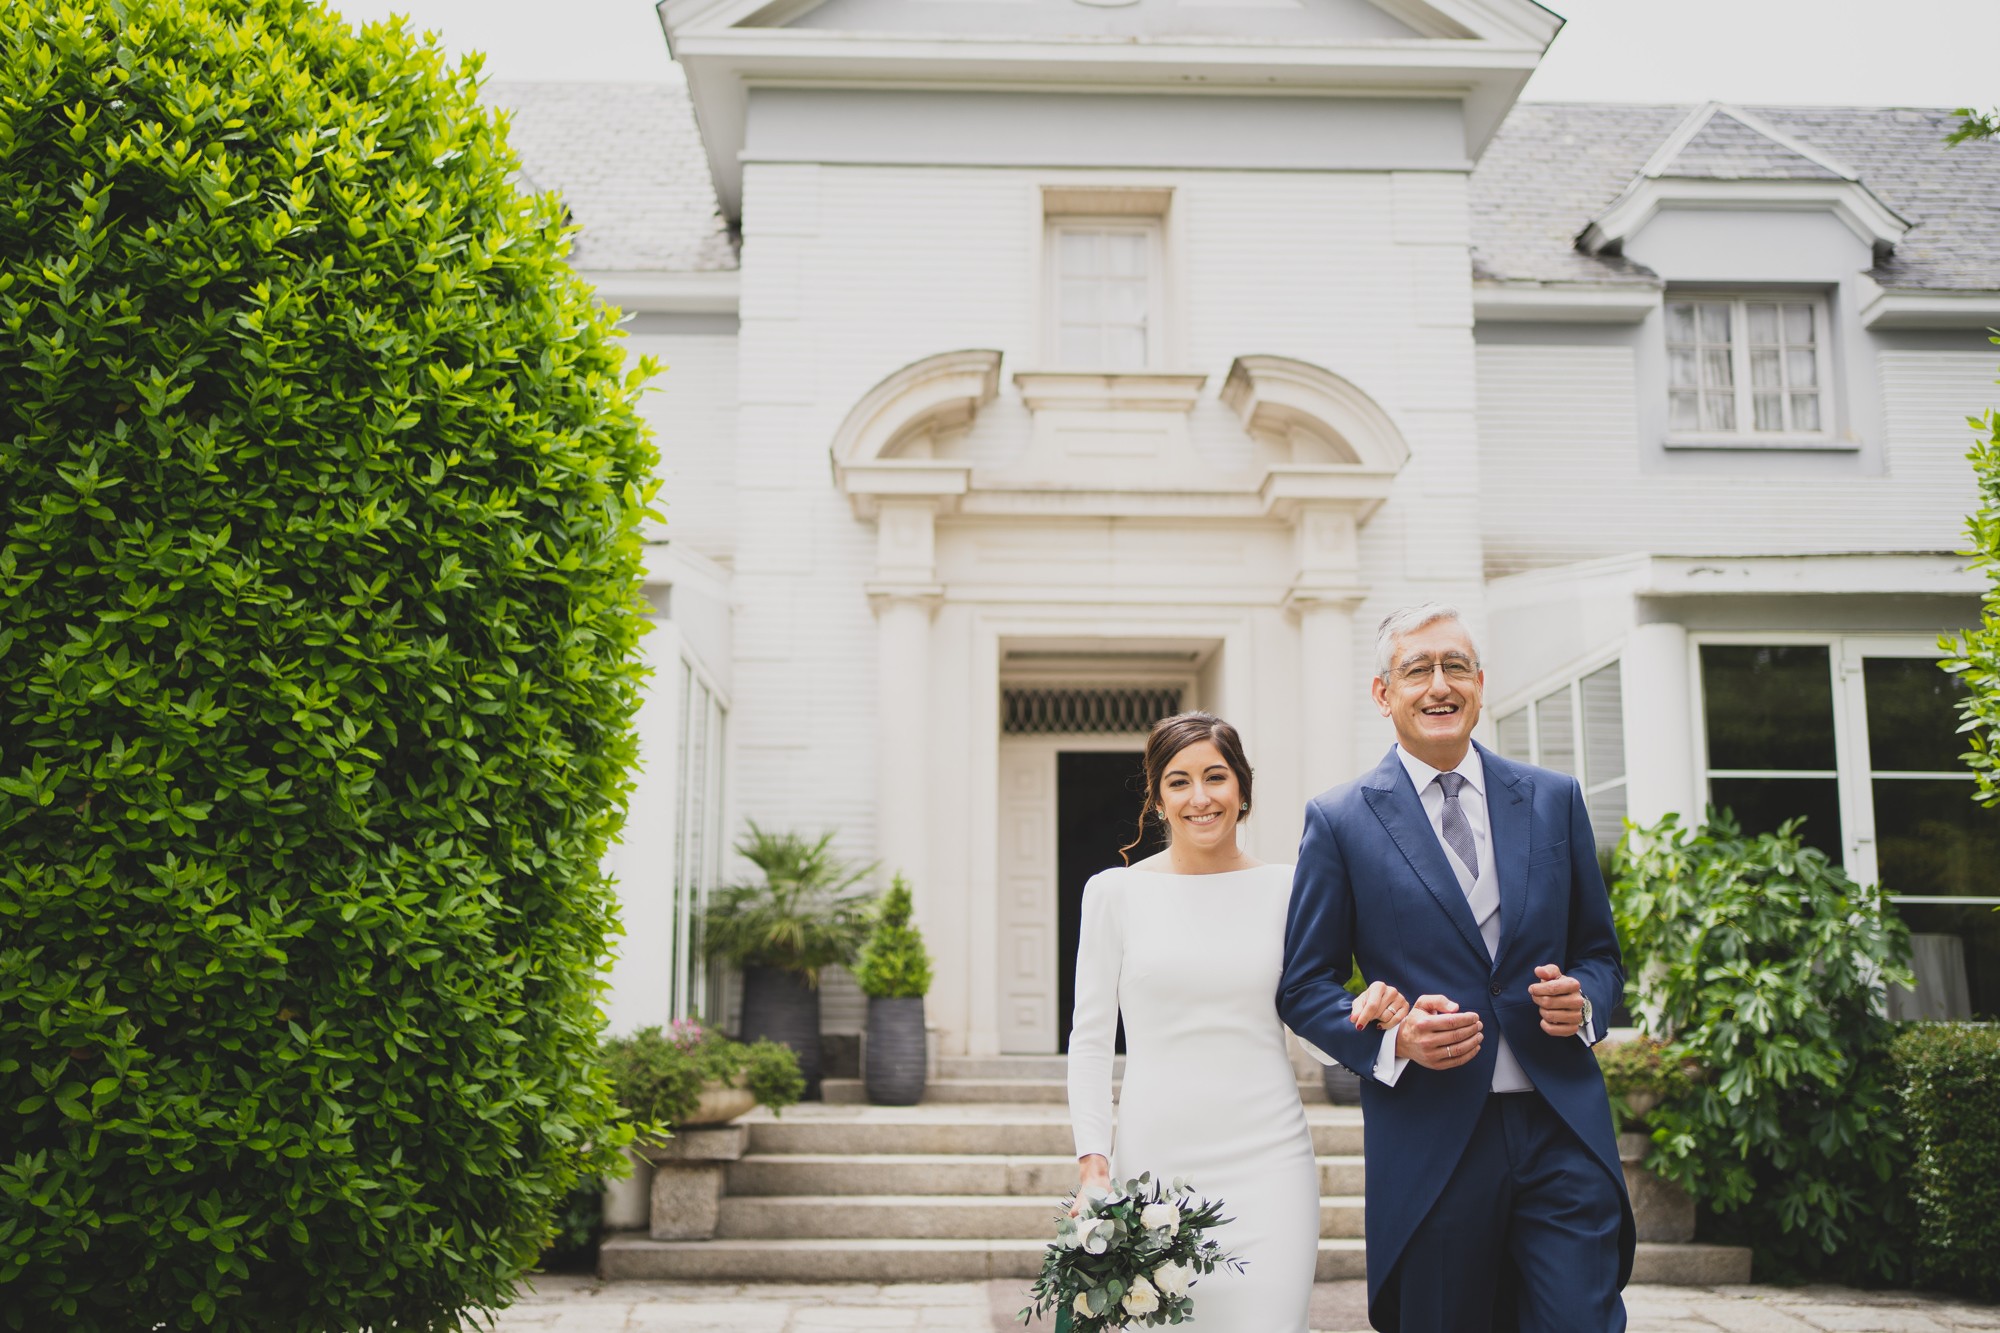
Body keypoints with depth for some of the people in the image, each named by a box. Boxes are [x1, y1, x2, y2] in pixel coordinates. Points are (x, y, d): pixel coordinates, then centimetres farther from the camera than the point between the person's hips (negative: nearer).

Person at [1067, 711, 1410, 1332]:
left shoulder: (1284, 889, 4)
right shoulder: (1115, 891, 1)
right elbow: (1089, 1038, 3)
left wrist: (1365, 1013, -10)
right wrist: (1093, 1164, -6)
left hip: (1267, 1163, 1)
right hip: (1154, 1159, 0)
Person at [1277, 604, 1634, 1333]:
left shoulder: (1555, 799, 10)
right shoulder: (1340, 821, 2)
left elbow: (1601, 951, 16)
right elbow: (1304, 985, 3)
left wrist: (1584, 1002, -6)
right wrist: (1388, 1038, -15)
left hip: (1563, 1129, 2)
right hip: (1429, 1137, -2)